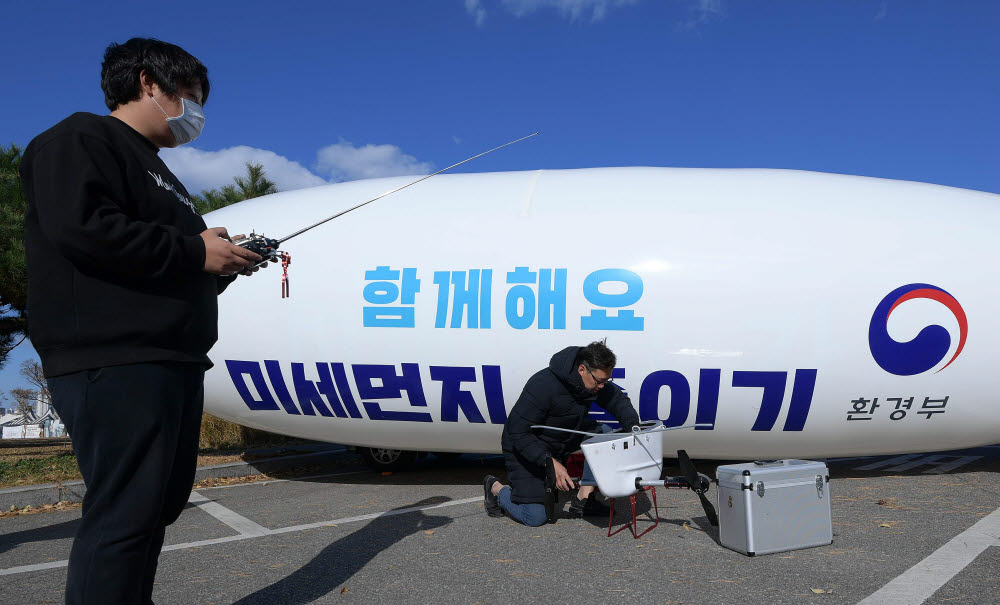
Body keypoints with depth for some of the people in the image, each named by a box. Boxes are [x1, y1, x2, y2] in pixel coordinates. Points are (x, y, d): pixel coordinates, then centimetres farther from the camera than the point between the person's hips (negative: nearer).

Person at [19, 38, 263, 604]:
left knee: (161, 504, 13)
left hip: (174, 363, 10)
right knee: (126, 512, -11)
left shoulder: (157, 171, 29)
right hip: (114, 363, -10)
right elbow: (80, 226, -19)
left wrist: (223, 264, 9)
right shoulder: (81, 139, 0)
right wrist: (195, 251, -14)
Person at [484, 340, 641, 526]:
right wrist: (550, 462, -39)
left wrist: (633, 426, -18)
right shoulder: (544, 385, -35)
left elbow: (618, 399, 3)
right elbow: (518, 432, -32)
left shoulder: (595, 381, -14)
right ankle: (495, 488, 15)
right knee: (535, 518, -12)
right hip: (523, 448, -7)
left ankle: (583, 500, -8)